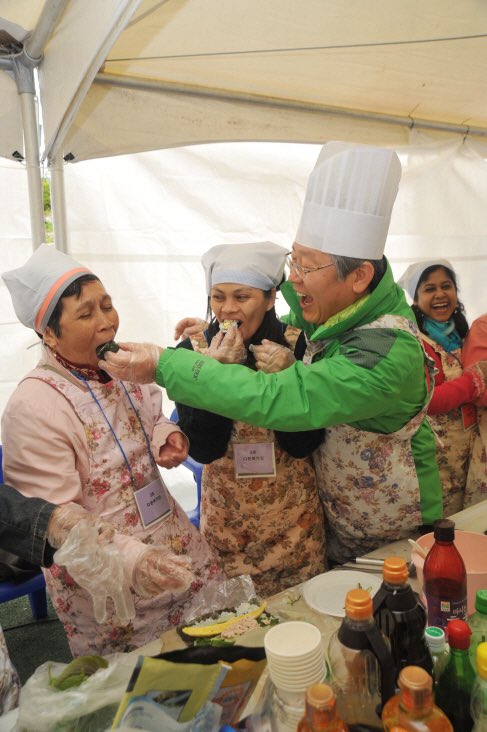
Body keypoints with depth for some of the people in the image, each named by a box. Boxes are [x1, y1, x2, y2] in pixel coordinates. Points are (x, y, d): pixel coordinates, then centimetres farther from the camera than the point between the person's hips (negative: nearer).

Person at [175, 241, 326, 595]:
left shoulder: (298, 345, -12)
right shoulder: (193, 350, -11)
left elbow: (303, 445, -12)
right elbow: (203, 450, -14)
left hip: (294, 511, 0)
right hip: (226, 512, 0)